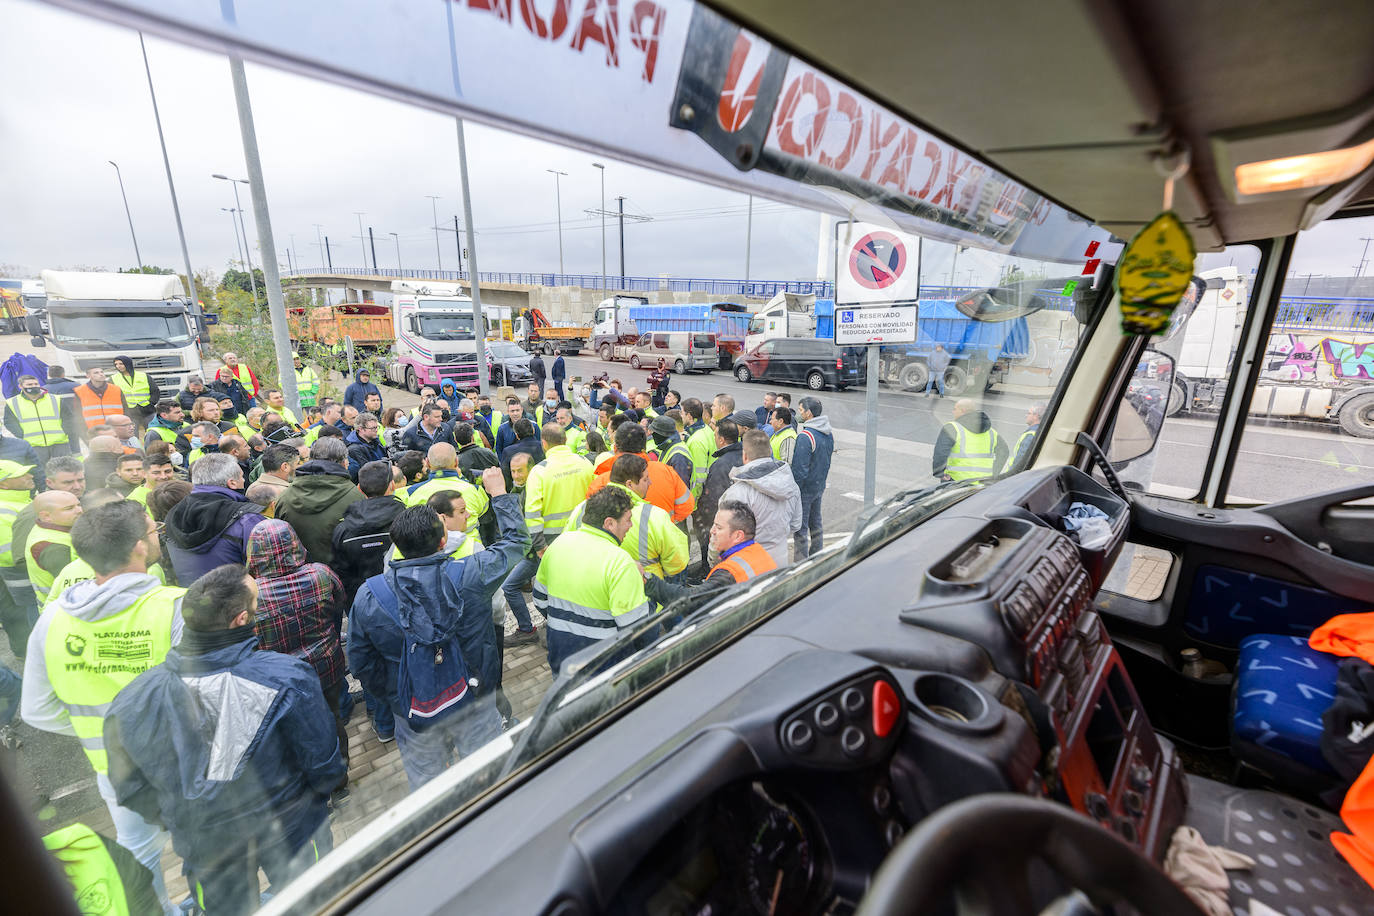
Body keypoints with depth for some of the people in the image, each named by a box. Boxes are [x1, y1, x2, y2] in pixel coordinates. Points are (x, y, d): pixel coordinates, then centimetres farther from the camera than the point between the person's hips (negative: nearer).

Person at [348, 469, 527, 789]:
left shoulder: (367, 596, -14)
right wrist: (499, 493, 5)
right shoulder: (469, 575, -23)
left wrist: (394, 698, 13)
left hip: (412, 715, 2)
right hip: (475, 705, -2)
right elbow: (517, 539, -7)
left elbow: (361, 665, -2)